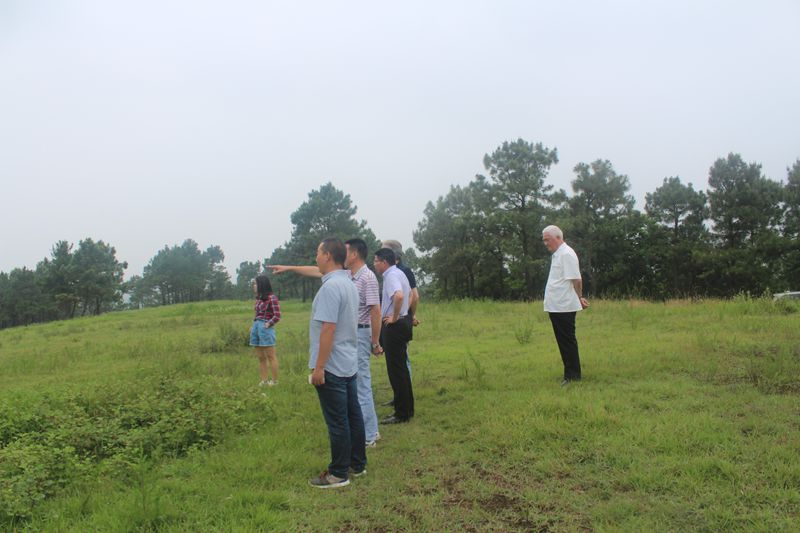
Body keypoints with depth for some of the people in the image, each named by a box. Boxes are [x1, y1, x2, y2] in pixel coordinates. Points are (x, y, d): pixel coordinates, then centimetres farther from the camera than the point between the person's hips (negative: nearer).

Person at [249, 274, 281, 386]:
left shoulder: (271, 297, -10)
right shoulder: (259, 298, 13)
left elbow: (277, 316, -10)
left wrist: (268, 324, -14)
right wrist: (254, 326, 9)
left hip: (265, 327, -8)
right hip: (256, 327, 8)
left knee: (270, 356, -1)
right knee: (260, 357, 11)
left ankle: (275, 380, 6)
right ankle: (264, 380, 18)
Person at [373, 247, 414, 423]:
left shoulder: (391, 276, -17)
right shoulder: (398, 273, 15)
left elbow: (399, 296, -36)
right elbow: (410, 294, 29)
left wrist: (395, 317, -23)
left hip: (393, 326, -10)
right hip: (402, 322, 10)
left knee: (396, 371, -3)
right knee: (401, 369, 16)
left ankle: (402, 414, 5)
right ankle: (407, 409, 25)